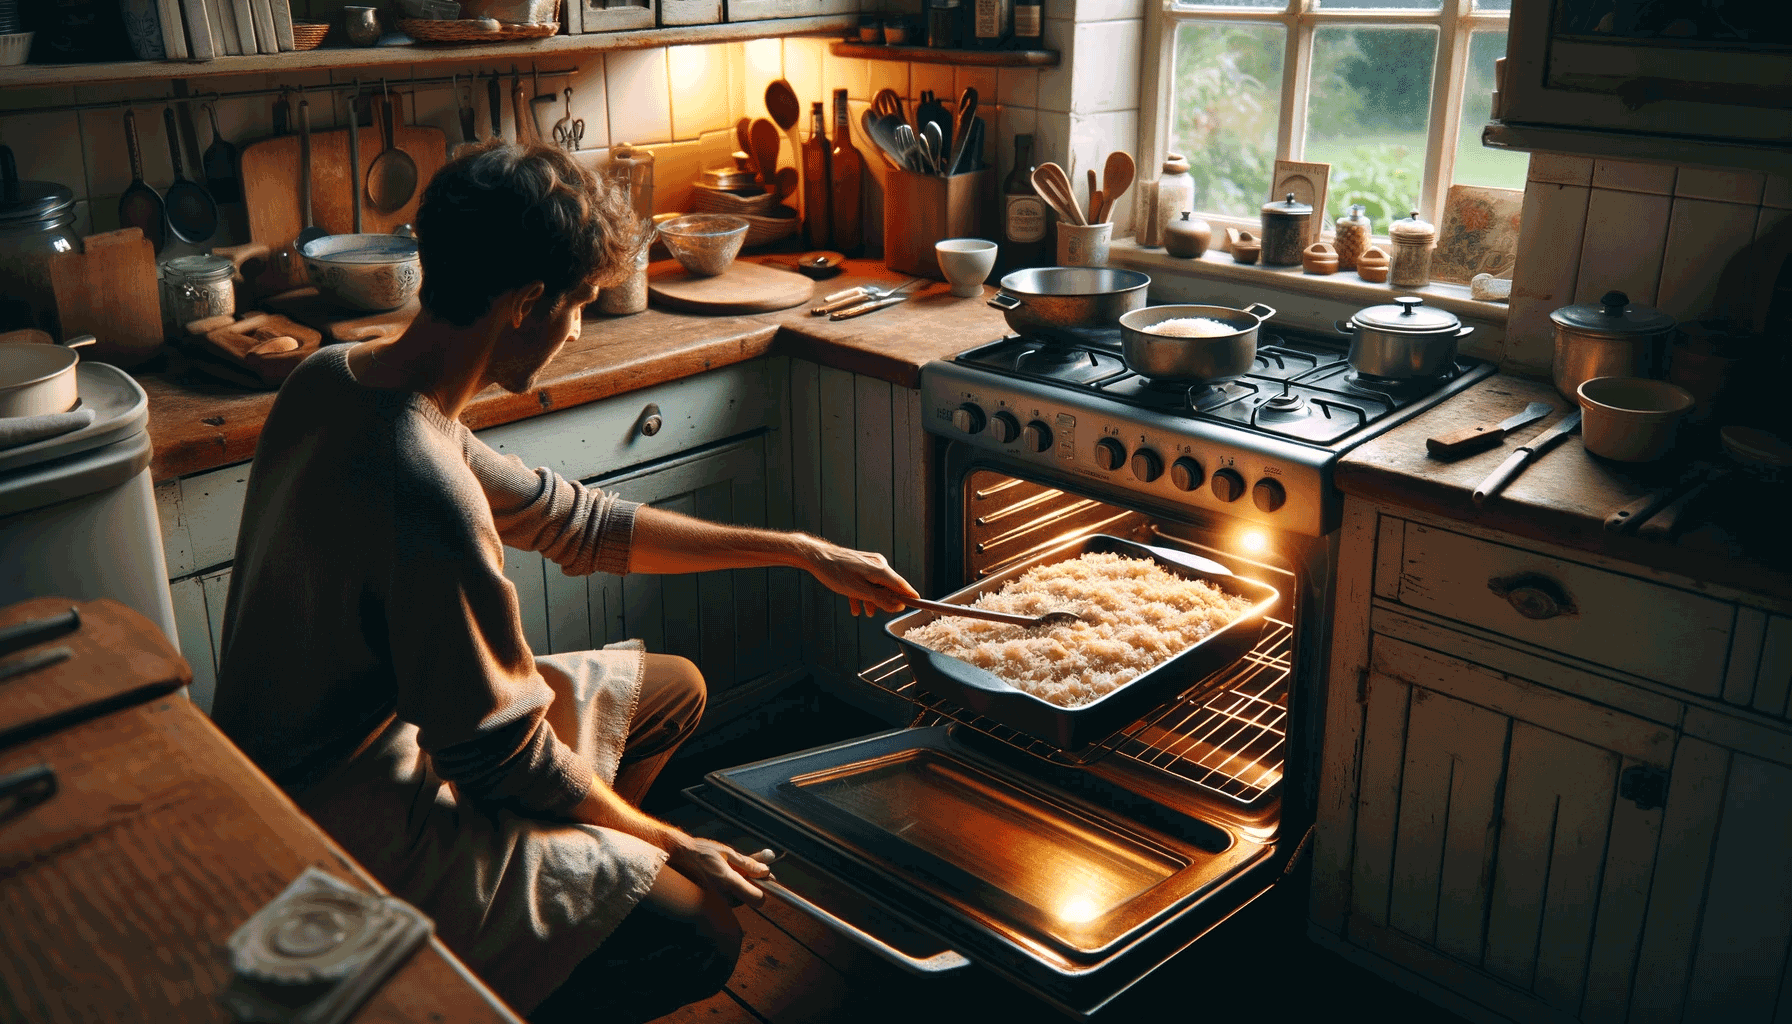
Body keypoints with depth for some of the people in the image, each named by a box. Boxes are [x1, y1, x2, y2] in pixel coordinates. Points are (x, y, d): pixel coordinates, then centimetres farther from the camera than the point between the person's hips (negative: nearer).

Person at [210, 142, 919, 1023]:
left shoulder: (332, 378, -2)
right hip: (346, 830, -9)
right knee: (698, 931, -14)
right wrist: (667, 845, -6)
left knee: (671, 688, 14)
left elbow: (572, 522, 4)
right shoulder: (426, 486, -33)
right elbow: (502, 757, -23)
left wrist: (802, 552, 6)